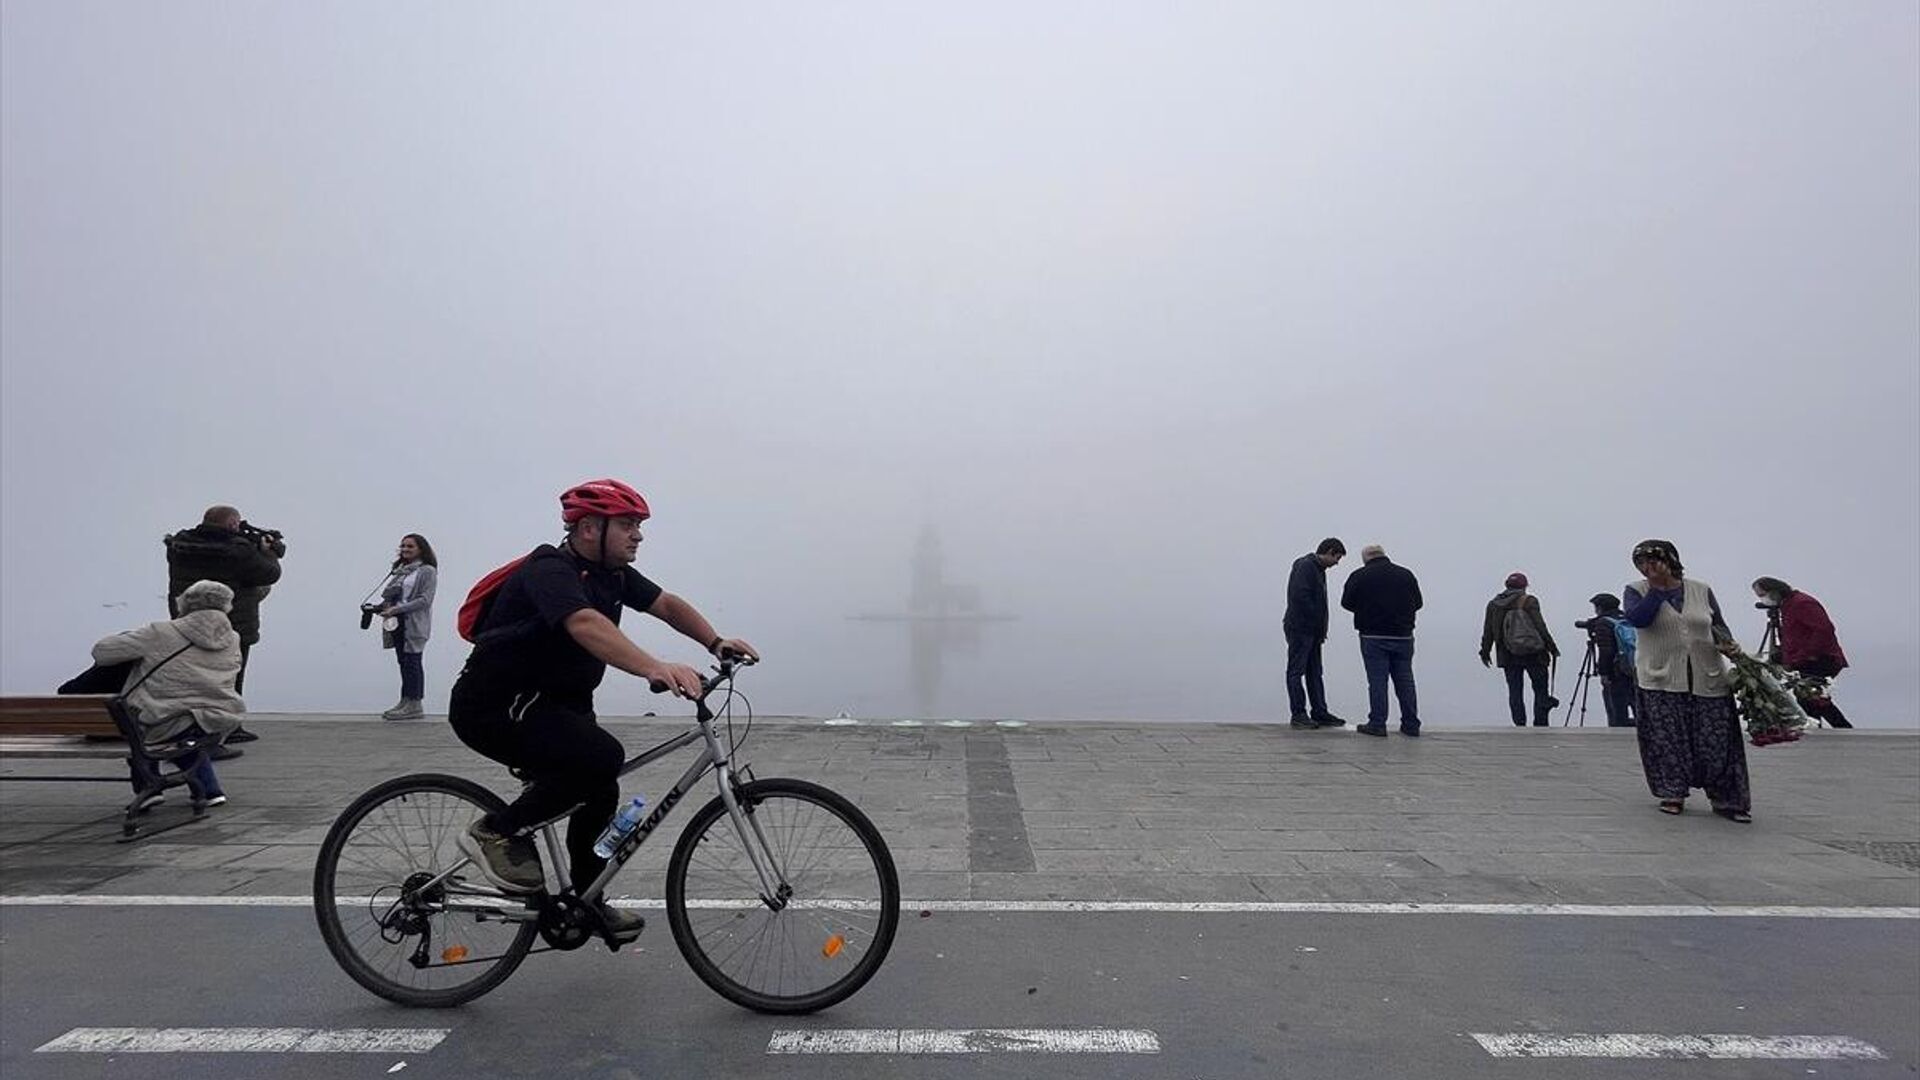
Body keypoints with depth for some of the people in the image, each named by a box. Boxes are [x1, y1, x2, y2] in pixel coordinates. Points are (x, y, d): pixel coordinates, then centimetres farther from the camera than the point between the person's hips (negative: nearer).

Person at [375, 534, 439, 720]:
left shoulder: (427, 571, -5)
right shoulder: (400, 570, 18)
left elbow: (424, 600, -14)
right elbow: (388, 592, 18)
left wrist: (396, 609, -19)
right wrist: (385, 604, -5)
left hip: (415, 623, -7)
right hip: (397, 622, 7)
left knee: (412, 662, -5)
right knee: (403, 661, 9)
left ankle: (415, 703, 0)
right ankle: (405, 701, 15)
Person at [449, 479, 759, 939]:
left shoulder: (613, 573, 2)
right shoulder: (550, 570, -25)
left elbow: (668, 604, 6)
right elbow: (586, 624, -43)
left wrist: (715, 643, -11)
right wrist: (655, 668, -57)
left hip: (556, 702, 9)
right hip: (493, 705, -9)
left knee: (601, 793, 8)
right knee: (602, 757, -27)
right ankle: (496, 831, -8)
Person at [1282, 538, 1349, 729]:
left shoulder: (1318, 569, 18)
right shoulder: (1305, 566, -13)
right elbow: (1300, 597, -23)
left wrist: (1321, 630, 9)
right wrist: (1318, 622, -16)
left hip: (1312, 631, 10)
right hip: (1300, 629, -10)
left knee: (1315, 673, 12)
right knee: (1296, 671, -2)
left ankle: (1320, 713, 17)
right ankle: (1299, 714, 2)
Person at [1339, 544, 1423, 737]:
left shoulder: (1359, 576, -5)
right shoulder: (1406, 574, 6)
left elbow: (1347, 603, 0)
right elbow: (1417, 603, 11)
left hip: (1374, 637, -3)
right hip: (1403, 636, 3)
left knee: (1377, 681, 0)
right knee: (1405, 681, 10)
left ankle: (1377, 724, 0)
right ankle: (1411, 725, 15)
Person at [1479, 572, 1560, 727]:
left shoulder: (1493, 604, 9)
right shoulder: (1529, 601, -4)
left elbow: (1487, 632, 11)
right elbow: (1540, 627, -7)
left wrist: (1485, 652, 19)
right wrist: (1552, 648, 0)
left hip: (1508, 656, 4)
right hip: (1533, 654, -4)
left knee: (1514, 692, 5)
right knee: (1541, 690, 6)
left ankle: (1520, 725, 2)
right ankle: (1540, 725, 2)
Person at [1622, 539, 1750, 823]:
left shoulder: (1701, 591, 8)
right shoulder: (1636, 591, 1)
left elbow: (1718, 626, 14)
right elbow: (1638, 619, -18)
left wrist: (1726, 643, -7)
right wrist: (1658, 588, -12)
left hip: (1708, 679, 2)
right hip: (1659, 681, -2)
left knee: (1717, 742, 3)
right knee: (1667, 741, 0)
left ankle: (1726, 799, 15)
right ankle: (1673, 794, 14)